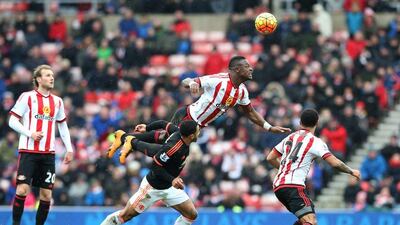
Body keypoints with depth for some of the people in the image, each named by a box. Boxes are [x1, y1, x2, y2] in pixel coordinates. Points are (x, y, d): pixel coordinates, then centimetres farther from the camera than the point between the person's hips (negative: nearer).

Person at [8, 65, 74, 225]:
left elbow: (63, 126, 21)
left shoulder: (57, 101, 13)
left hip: (48, 154, 5)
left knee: (46, 194, 1)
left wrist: (69, 149, 13)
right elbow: (12, 121, -2)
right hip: (28, 151, -5)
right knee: (22, 189, -14)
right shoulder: (27, 97, -1)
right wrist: (30, 134, -16)